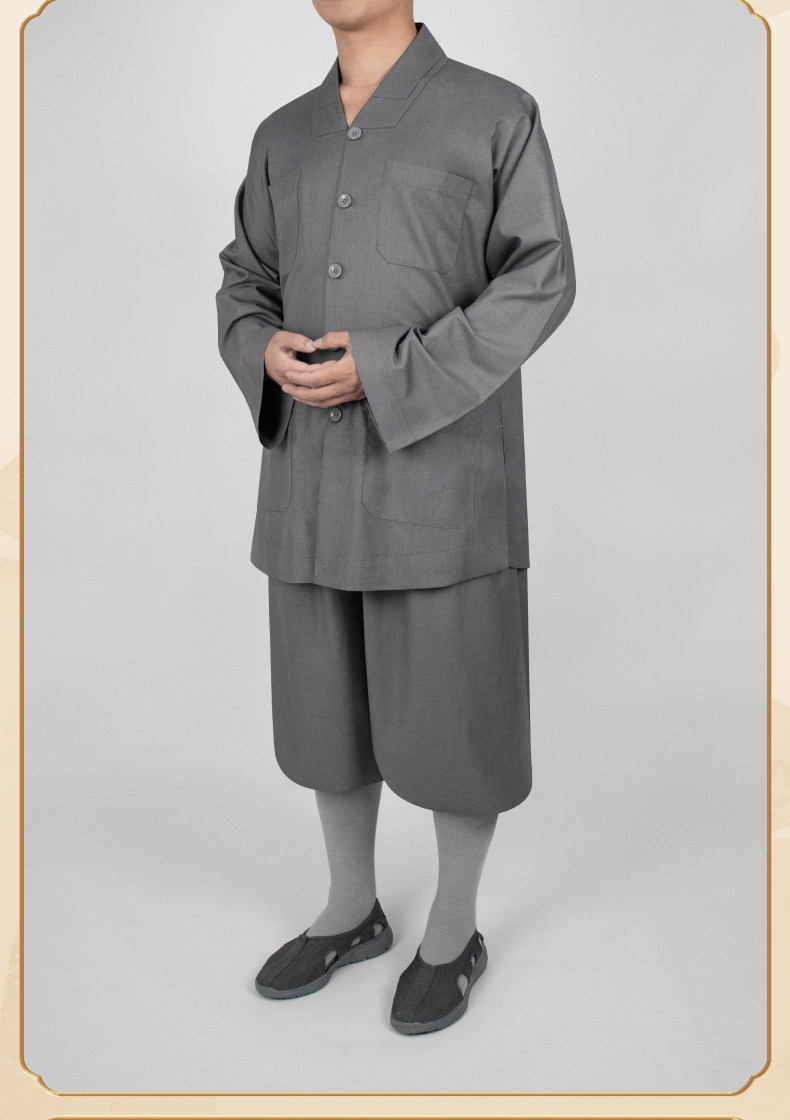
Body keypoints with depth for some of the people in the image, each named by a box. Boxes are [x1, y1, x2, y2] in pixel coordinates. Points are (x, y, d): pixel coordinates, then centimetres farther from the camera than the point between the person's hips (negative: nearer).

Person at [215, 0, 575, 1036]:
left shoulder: (496, 115, -2)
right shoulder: (287, 136, 13)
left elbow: (537, 287, -8)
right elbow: (247, 288, 15)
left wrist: (387, 375, -19)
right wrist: (267, 354, -10)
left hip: (442, 468, -5)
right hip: (318, 472, 5)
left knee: (451, 709, 3)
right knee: (331, 697, 12)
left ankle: (453, 932, 25)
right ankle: (351, 911, 32)